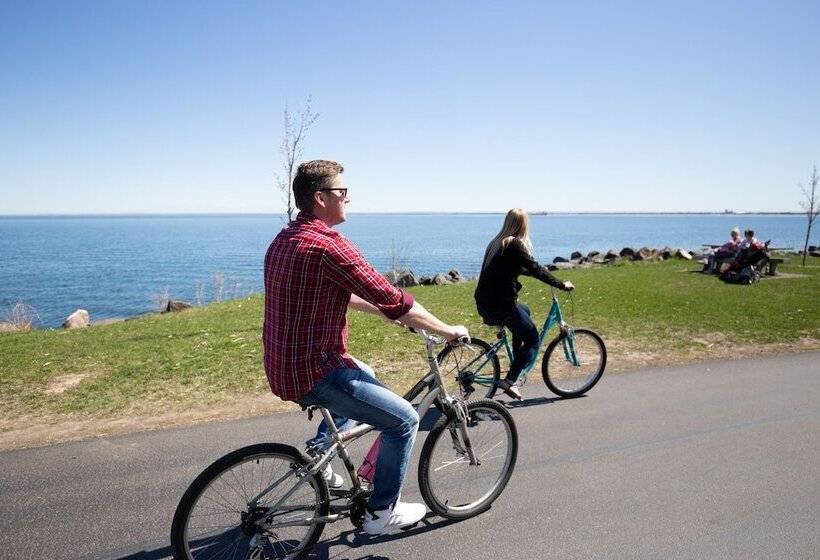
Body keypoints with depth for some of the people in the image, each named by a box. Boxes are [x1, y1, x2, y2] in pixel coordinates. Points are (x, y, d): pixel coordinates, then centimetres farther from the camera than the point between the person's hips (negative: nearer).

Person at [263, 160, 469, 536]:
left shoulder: (286, 238, 10)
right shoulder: (328, 245, -22)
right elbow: (395, 302, -19)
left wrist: (383, 312, 20)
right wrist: (447, 330, -7)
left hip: (283, 365, 10)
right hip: (313, 372, -10)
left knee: (364, 376, 32)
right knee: (404, 420, 0)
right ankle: (382, 512, 16)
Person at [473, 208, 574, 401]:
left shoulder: (497, 242, 15)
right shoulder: (515, 244, -12)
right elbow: (535, 269, -16)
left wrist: (541, 272, 34)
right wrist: (562, 285, -7)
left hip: (484, 303, 9)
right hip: (500, 305, -9)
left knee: (524, 311, 33)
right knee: (533, 340, 6)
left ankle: (517, 362, 35)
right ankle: (509, 380, -5)